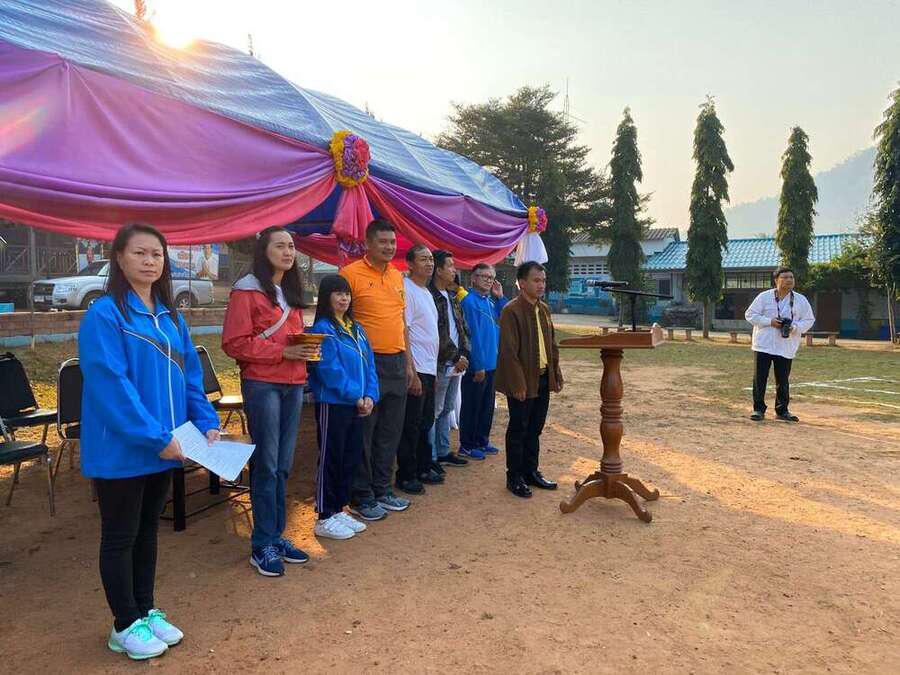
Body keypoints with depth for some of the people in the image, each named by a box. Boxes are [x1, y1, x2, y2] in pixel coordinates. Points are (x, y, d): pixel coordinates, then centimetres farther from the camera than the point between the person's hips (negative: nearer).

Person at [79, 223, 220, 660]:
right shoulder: (105, 314, -14)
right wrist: (156, 437, -23)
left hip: (164, 445, 7)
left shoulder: (170, 315, 7)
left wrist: (207, 423, -3)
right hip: (121, 449, -7)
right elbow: (110, 385, -21)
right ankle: (125, 626, 25)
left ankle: (147, 611, 35)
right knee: (120, 536, 9)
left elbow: (189, 375, 8)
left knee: (148, 530, 19)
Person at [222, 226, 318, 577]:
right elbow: (234, 343, -13)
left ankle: (277, 535, 25)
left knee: (283, 465, 12)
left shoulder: (291, 291, 16)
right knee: (266, 465, -1)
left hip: (293, 383, 7)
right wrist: (282, 352, -18)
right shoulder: (247, 289, -7)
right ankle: (262, 545, 11)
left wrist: (306, 346, 3)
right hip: (262, 384, -7)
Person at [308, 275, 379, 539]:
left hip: (356, 405, 7)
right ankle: (325, 518, 13)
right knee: (330, 459, 2)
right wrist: (356, 397, -16)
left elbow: (369, 365, 9)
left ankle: (339, 510, 28)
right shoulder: (323, 329, -10)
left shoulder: (357, 329, 12)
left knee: (351, 458, 14)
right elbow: (330, 370, -18)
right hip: (332, 405, -7)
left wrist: (370, 396, -5)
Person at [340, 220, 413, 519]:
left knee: (390, 432, 14)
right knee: (363, 433, 3)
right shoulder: (351, 273, -9)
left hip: (397, 363, 7)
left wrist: (408, 361, 16)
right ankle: (361, 497, 17)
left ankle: (382, 490, 29)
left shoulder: (397, 276, 13)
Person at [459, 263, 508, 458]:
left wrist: (500, 297, 2)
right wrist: (478, 365, -20)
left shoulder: (490, 301, 11)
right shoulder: (470, 301, -15)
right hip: (477, 365, -8)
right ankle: (467, 445, 15)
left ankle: (482, 441, 29)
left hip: (491, 363, 8)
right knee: (472, 406, 3)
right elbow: (473, 335, -18)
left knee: (487, 405, 16)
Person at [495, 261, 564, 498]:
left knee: (535, 428, 16)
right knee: (518, 429, 4)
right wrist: (518, 384, -20)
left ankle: (531, 471, 29)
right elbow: (509, 351, -18)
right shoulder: (511, 311, -14)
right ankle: (514, 477, 16)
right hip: (522, 382, -7)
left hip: (543, 379, 7)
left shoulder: (544, 309, 11)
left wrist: (556, 374, 11)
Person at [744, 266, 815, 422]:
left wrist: (795, 327, -10)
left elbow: (809, 320, 9)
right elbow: (750, 314, -2)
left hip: (786, 348, 2)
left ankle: (782, 410, 20)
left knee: (783, 381, 7)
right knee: (760, 378, -1)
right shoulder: (764, 297, -1)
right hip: (763, 345, -2)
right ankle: (758, 409, 9)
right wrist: (769, 322, -14)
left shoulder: (801, 300, 7)